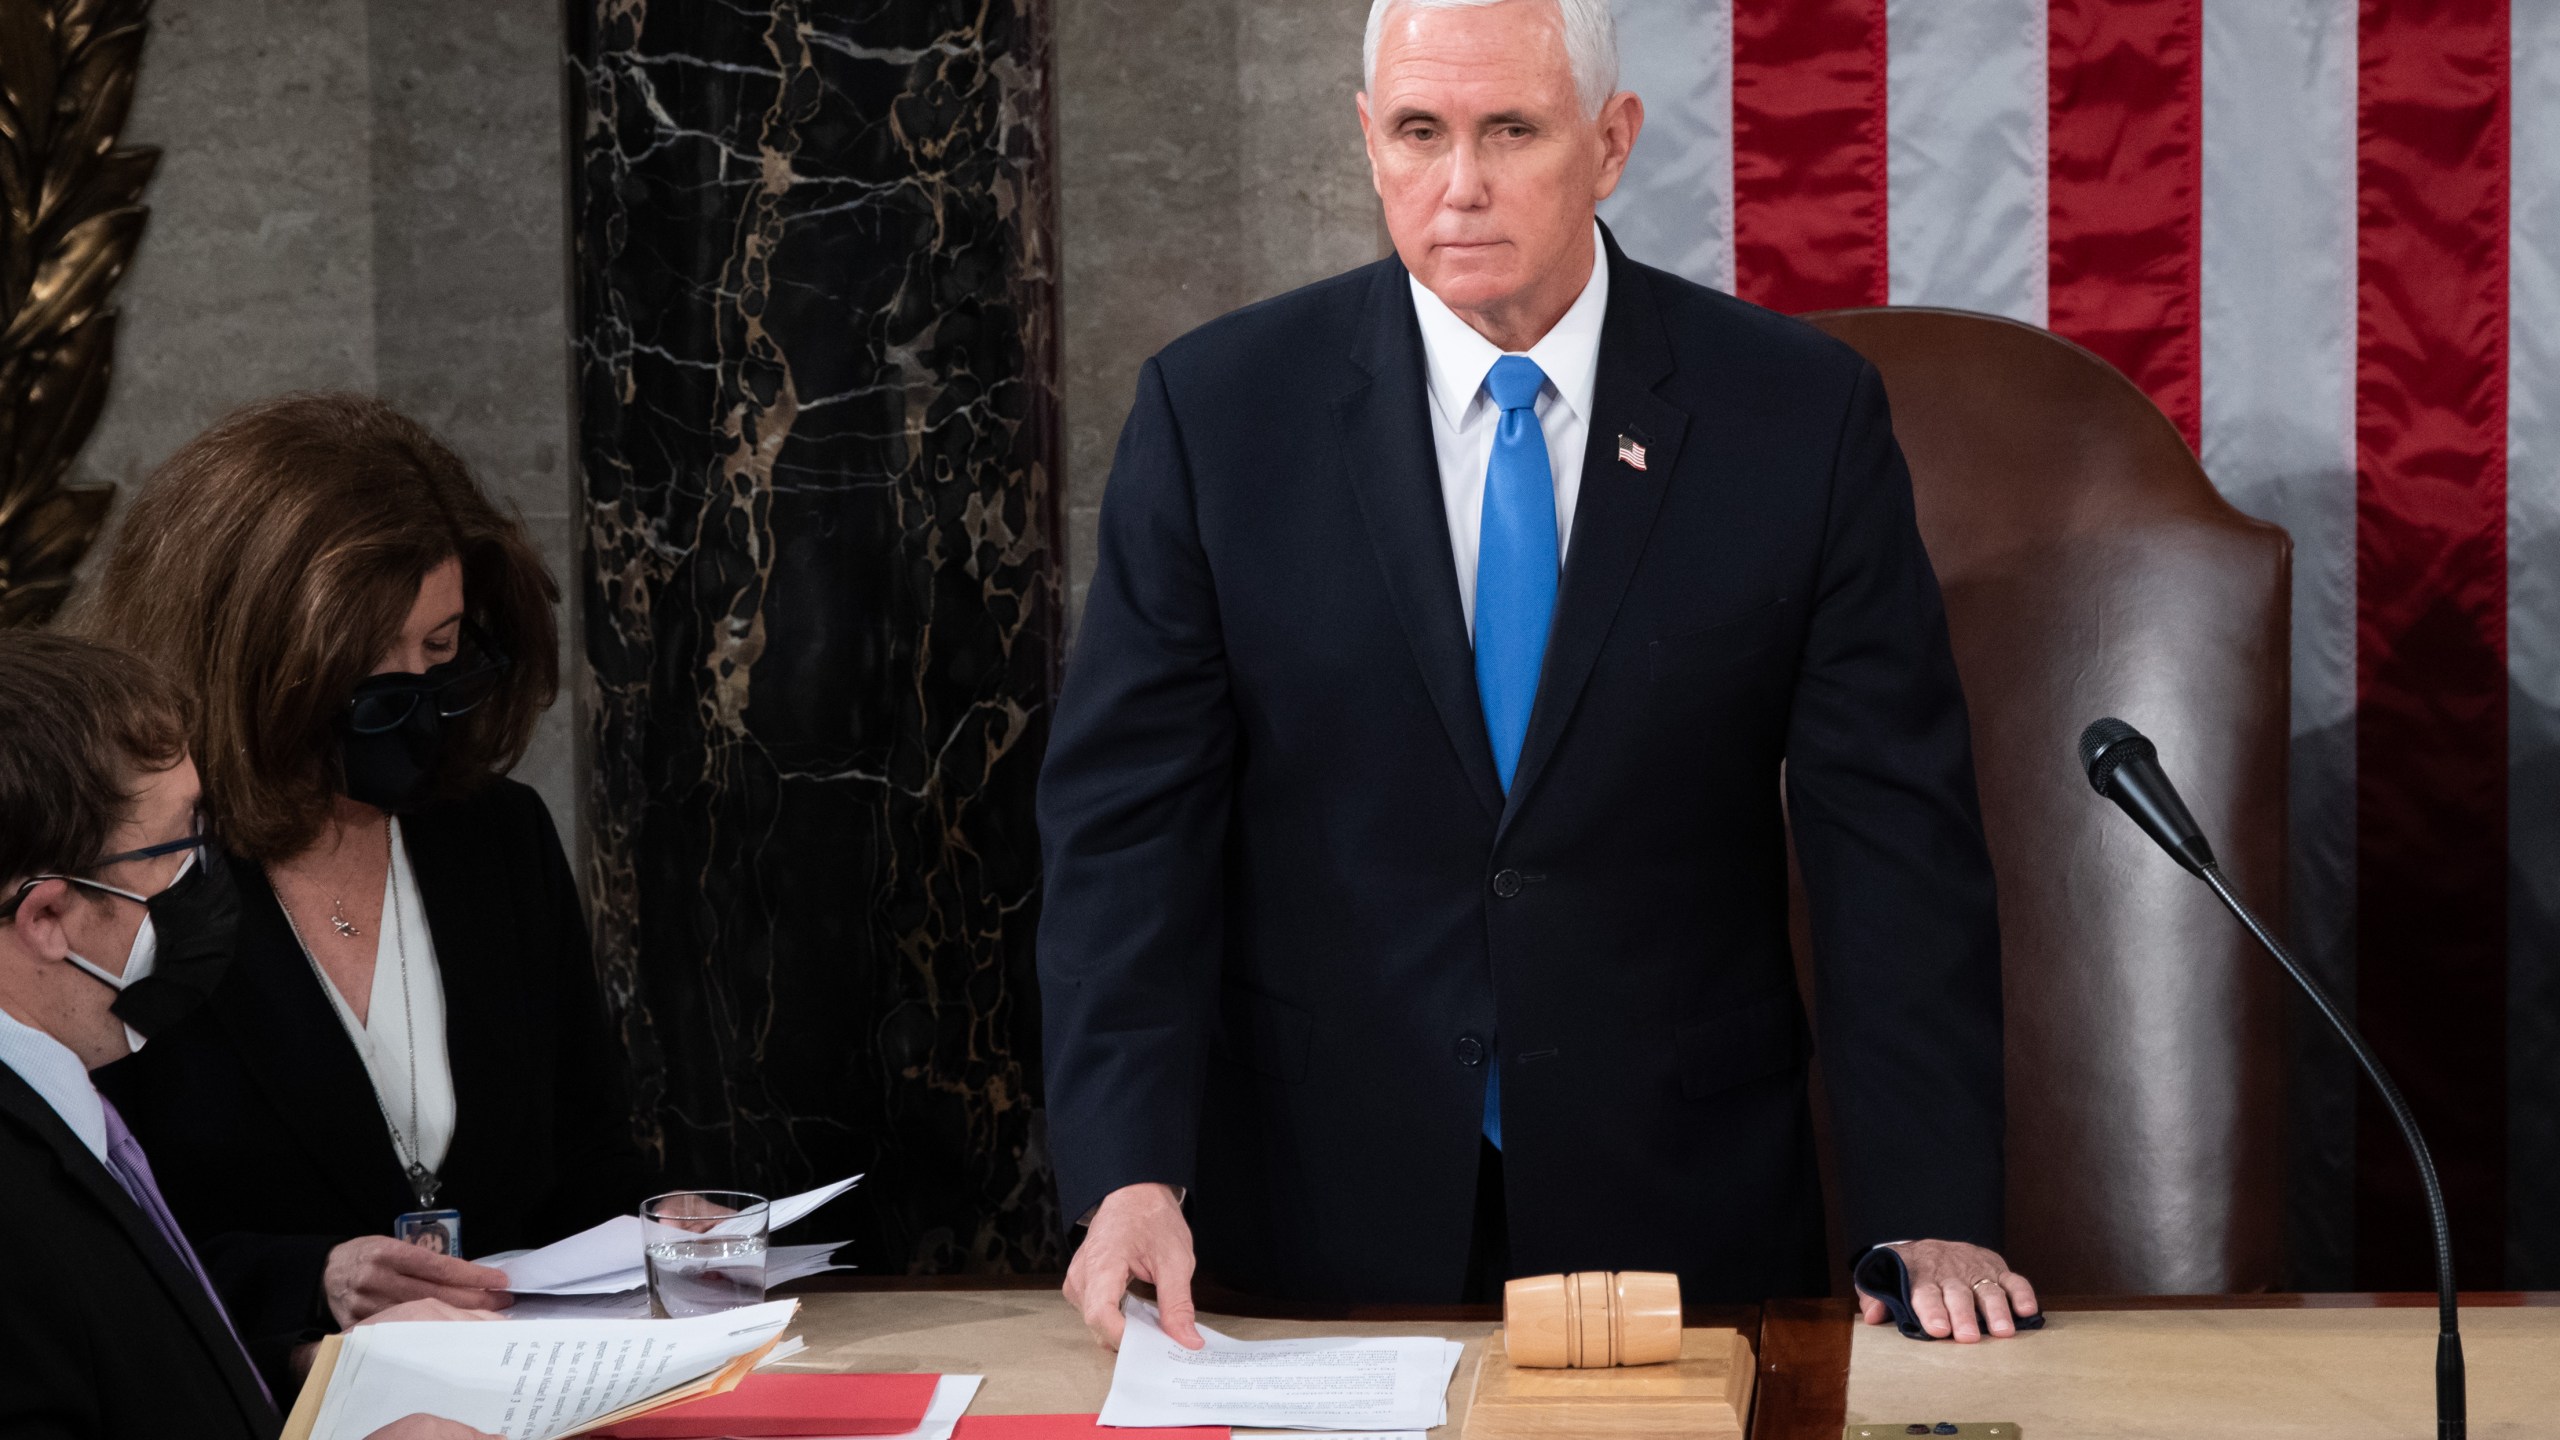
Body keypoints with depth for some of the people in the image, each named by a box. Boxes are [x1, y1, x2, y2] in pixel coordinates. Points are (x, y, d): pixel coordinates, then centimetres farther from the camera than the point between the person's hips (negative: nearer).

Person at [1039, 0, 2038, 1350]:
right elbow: (1128, 815, -5)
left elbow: (1895, 834, -4)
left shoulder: (1800, 416, -3)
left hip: (1683, 1223, 0)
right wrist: (1130, 1176, -18)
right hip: (1328, 1225, 0)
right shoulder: (1216, 411, -2)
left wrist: (1928, 1219, -13)